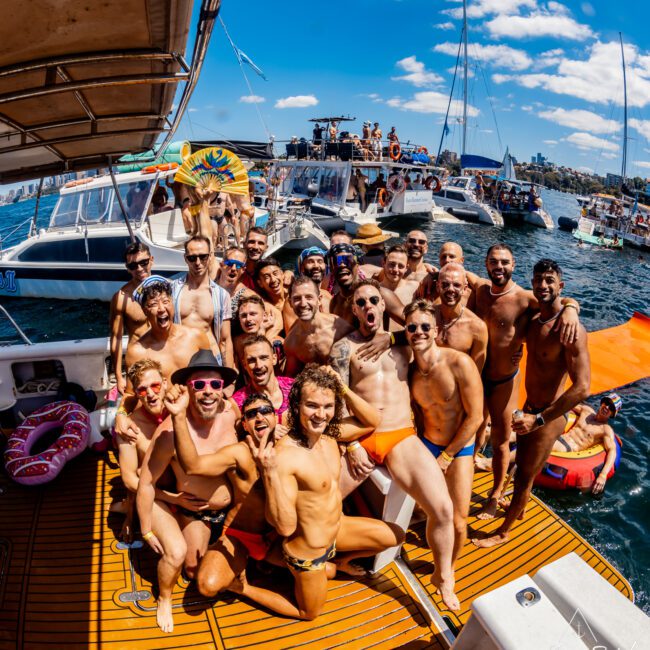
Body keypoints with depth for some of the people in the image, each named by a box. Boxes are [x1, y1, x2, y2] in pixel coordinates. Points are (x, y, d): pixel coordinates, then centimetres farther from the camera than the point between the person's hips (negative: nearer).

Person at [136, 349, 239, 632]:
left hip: (234, 507, 5)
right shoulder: (171, 431, -33)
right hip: (195, 513, -4)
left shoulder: (230, 410, -21)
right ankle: (164, 600, 19)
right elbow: (146, 483, -22)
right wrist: (147, 532, -12)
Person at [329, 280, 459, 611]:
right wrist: (352, 446, -10)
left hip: (402, 437, 1)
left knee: (443, 509, -12)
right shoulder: (344, 348, 3)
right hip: (358, 438, -1)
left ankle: (443, 577, 19)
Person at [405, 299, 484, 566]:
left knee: (457, 523, -2)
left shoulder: (459, 363, -22)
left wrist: (446, 456, -11)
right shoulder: (410, 370, -7)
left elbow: (475, 417, -17)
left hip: (460, 449, -3)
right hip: (427, 445, 4)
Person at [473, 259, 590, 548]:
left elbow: (582, 388, -29)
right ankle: (520, 506, 53)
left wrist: (539, 419, -27)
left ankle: (503, 532, 32)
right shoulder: (533, 320, -1)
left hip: (547, 418, -7)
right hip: (528, 410, 7)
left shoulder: (571, 330, -25)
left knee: (524, 476, 11)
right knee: (522, 464, 27)